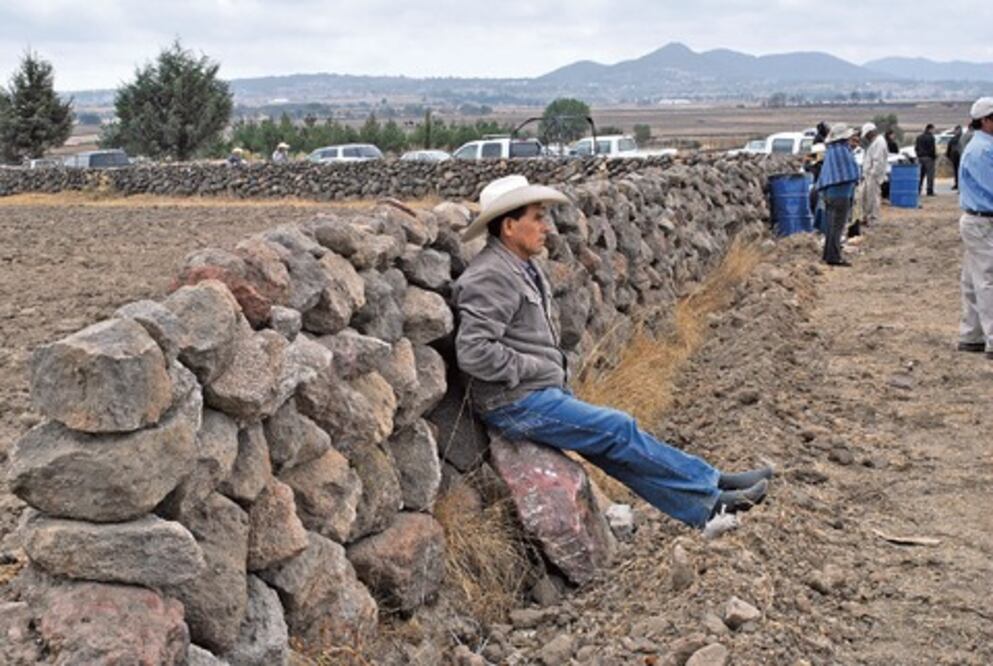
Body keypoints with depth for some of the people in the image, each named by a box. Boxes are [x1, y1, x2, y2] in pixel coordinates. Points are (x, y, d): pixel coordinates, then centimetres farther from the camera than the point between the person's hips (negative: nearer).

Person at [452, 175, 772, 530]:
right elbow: (473, 351, -28)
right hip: (517, 404, -9)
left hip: (546, 392, 9)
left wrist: (555, 366, 10)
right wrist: (528, 368, -17)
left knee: (615, 449, 5)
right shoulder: (491, 278, -19)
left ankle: (706, 507, 8)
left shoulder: (522, 268, 13)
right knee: (620, 430, -9)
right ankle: (711, 485, 3)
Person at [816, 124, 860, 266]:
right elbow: (853, 173, -9)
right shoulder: (842, 150, -14)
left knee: (832, 225, 16)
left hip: (829, 192, 9)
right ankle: (834, 256, -7)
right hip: (841, 192, -9)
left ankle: (829, 254, 24)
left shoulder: (830, 150, 11)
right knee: (838, 225, -6)